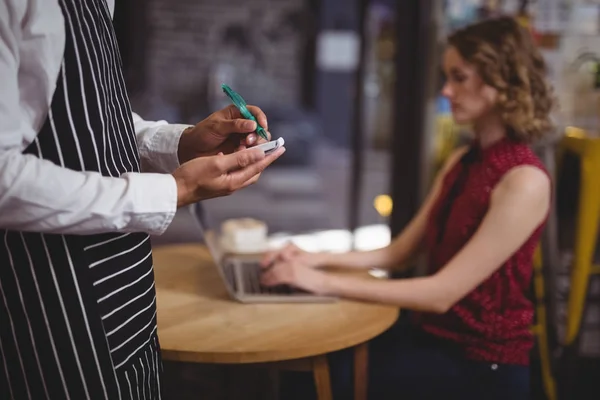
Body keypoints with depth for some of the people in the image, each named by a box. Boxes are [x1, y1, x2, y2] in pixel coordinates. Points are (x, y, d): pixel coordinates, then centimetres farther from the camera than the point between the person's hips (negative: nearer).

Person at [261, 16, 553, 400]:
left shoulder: (524, 182, -21)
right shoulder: (461, 161, 6)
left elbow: (442, 293, -24)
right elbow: (399, 251, 8)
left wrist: (325, 282, -24)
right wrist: (318, 258, -5)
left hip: (481, 365, -7)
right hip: (431, 335, 7)